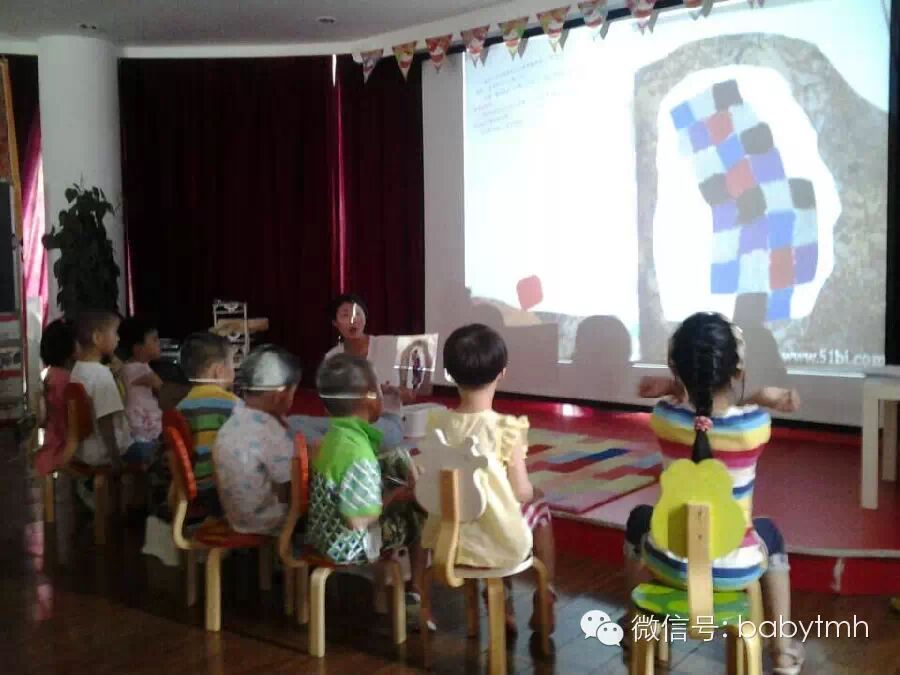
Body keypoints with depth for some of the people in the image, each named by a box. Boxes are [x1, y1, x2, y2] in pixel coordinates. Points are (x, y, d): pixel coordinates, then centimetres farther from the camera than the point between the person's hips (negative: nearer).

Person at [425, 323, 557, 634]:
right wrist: (533, 492, 7)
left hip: (449, 538, 4)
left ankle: (502, 602, 42)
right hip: (500, 543, -4)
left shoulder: (436, 422, -9)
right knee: (539, 506, 27)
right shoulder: (507, 428, -20)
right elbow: (522, 493, -15)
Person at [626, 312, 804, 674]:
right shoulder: (756, 423, -17)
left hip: (671, 563, 0)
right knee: (769, 533, 34)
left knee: (640, 518, 34)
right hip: (736, 569, 0)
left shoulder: (664, 416, -14)